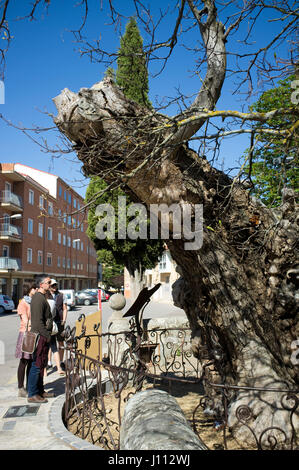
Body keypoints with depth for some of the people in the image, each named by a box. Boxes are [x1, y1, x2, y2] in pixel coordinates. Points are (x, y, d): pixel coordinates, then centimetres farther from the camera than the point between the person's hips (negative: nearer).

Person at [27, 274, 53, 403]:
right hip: (40, 336, -11)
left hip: (44, 336, 11)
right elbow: (38, 321, -22)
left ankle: (40, 390, 26)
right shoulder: (38, 298, -17)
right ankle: (32, 395, 3)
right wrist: (47, 336, -18)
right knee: (37, 365, -4)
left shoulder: (41, 297, 16)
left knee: (42, 364, 16)